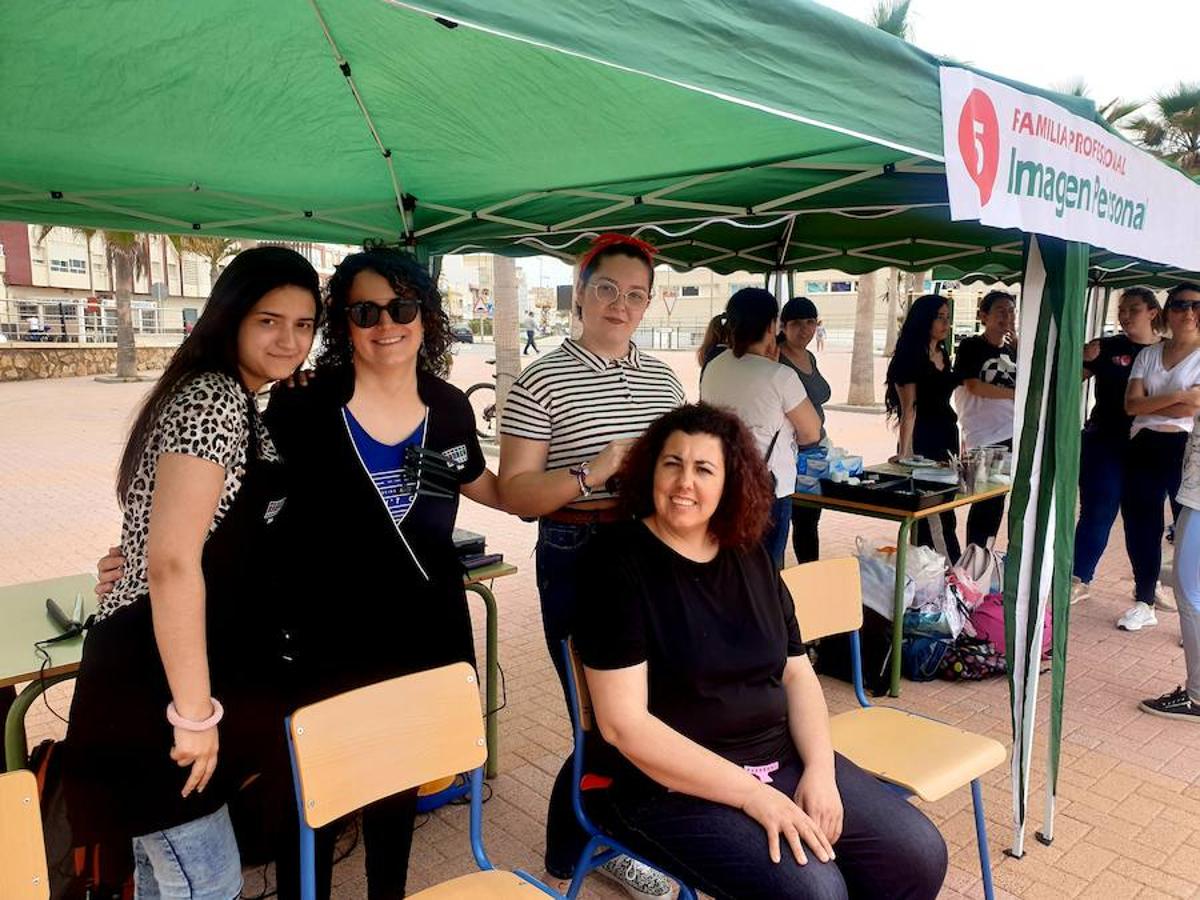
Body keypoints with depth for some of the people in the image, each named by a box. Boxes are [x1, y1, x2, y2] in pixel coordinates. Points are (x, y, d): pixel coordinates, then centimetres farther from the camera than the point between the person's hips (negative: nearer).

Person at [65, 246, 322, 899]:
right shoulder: (213, 400, -20)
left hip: (160, 666, 10)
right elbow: (172, 563, -28)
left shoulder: (236, 400, 12)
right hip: (154, 681, -10)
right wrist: (195, 711, -23)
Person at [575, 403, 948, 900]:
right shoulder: (620, 564, -13)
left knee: (920, 855, -3)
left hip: (783, 760, 6)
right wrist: (752, 794, -20)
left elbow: (797, 674, 10)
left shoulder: (750, 556, 6)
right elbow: (623, 723, -18)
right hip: (673, 784, -6)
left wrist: (820, 770, -8)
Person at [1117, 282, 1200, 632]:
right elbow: (1131, 404, -3)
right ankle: (1144, 603, 25)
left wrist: (1148, 406, -6)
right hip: (1144, 449, 5)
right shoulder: (1148, 355, 10)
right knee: (1140, 527, 11)